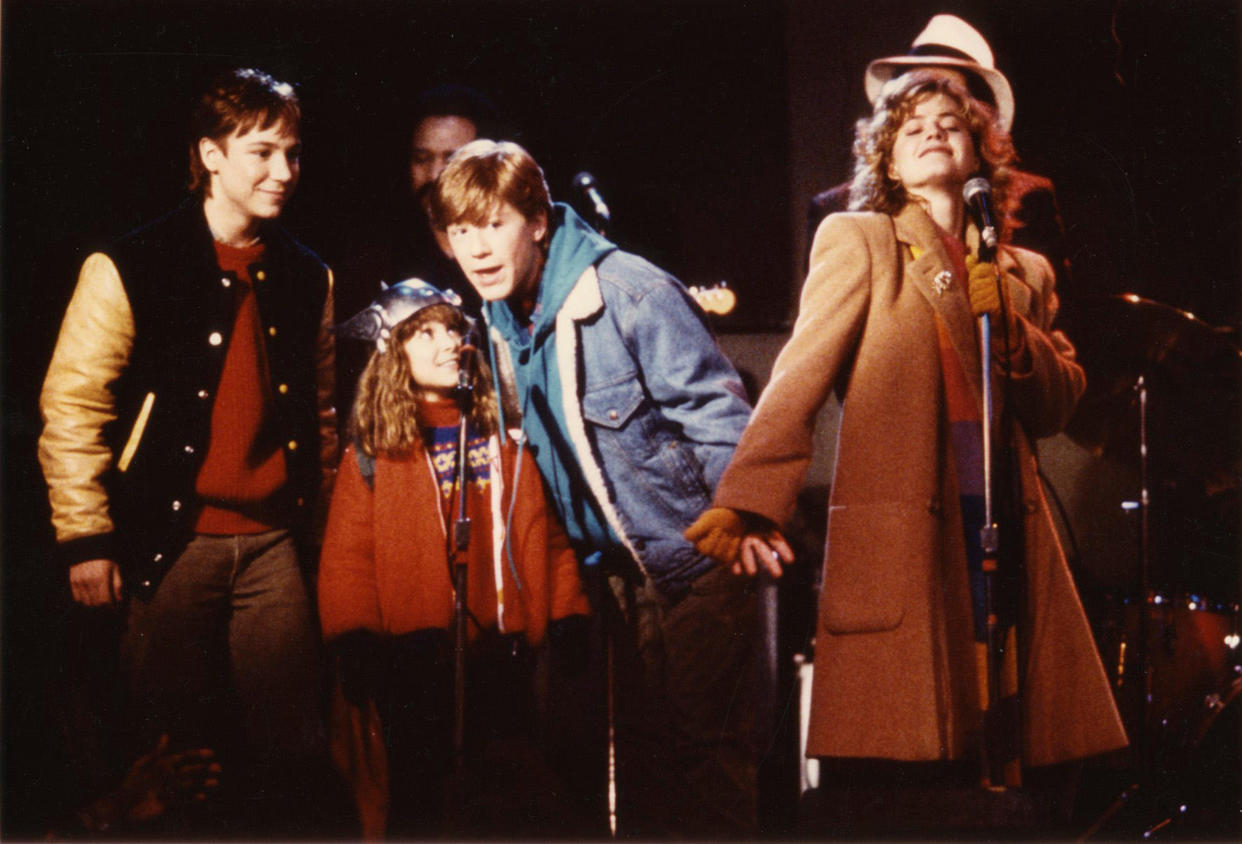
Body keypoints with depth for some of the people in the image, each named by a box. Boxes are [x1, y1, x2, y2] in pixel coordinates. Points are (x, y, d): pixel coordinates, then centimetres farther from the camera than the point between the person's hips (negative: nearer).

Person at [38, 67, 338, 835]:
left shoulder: (307, 278, 9)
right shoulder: (130, 270, -6)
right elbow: (72, 404, -6)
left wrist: (321, 507, 14)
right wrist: (86, 538, -8)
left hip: (275, 541, 4)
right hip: (174, 541, -4)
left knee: (287, 744, 4)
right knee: (172, 744, 3)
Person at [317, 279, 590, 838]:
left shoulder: (508, 433, 12)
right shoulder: (373, 449, 5)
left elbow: (551, 533, 9)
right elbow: (347, 555, -2)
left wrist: (568, 620, 0)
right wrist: (356, 644, -12)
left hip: (503, 657, 2)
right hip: (413, 662, -2)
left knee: (509, 798, 6)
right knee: (416, 803, 3)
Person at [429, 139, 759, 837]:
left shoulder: (631, 293, -17)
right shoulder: (503, 321, 6)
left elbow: (719, 413, -17)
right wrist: (589, 558, 15)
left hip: (692, 560, -7)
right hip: (620, 568, 7)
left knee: (711, 746, -4)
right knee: (643, 746, 13)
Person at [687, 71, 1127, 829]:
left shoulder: (1024, 274, 22)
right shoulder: (857, 242, 8)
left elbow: (1058, 406, 17)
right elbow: (800, 375, -4)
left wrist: (1007, 327, -2)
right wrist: (748, 503, -16)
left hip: (1004, 531, 4)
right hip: (899, 533, -4)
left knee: (1001, 760, 2)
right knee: (904, 770, -12)